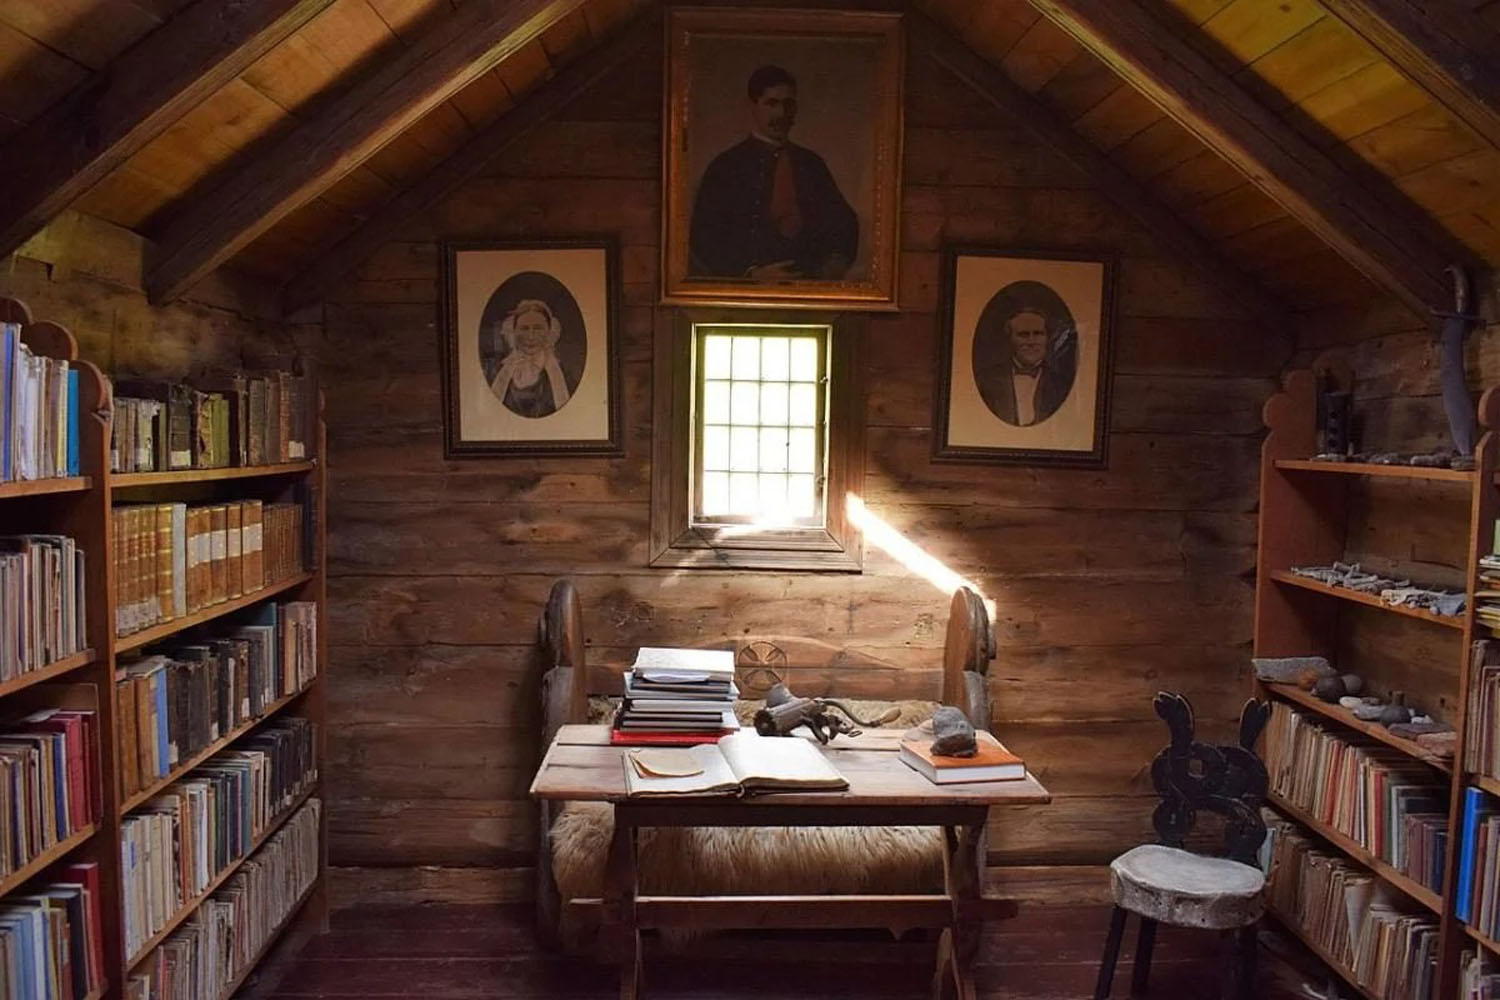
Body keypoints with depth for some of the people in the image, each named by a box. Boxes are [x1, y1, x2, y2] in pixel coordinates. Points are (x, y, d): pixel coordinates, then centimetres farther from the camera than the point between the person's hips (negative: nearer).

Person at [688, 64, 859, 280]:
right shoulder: (727, 165, 5)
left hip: (810, 285, 4)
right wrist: (750, 274, -12)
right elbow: (703, 237, 0)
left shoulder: (811, 163, 16)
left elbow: (844, 220, 23)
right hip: (748, 289, -4)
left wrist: (838, 261, 3)